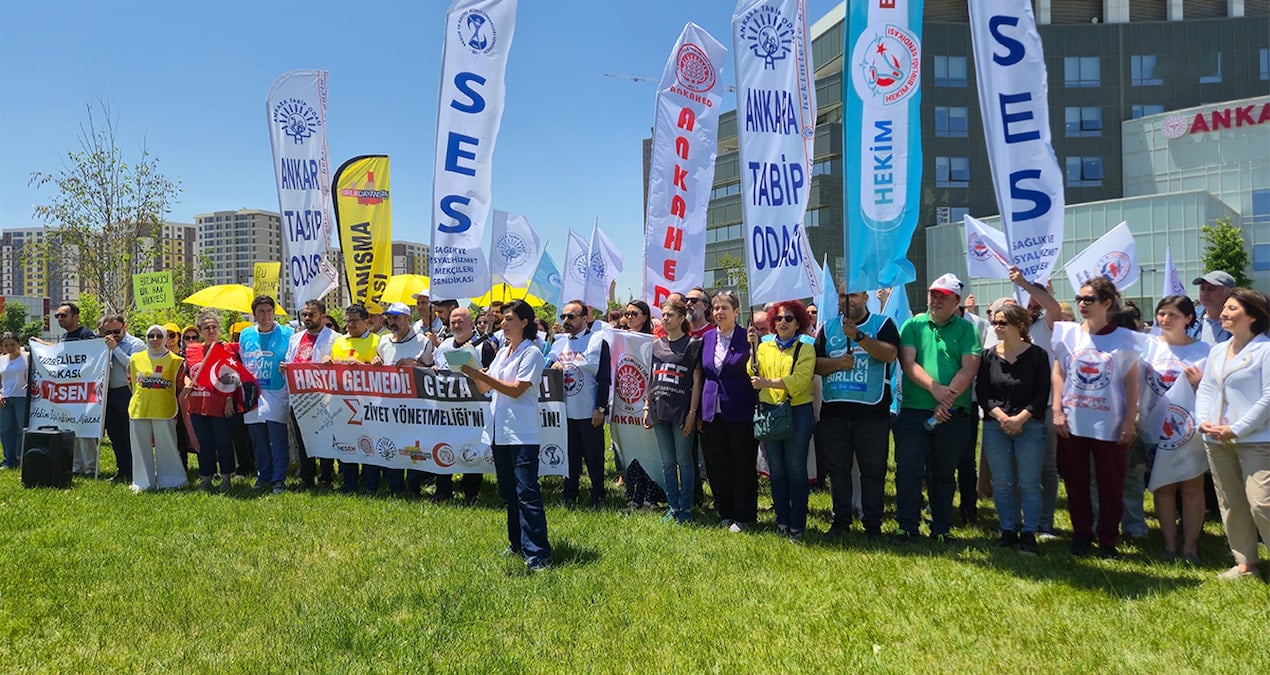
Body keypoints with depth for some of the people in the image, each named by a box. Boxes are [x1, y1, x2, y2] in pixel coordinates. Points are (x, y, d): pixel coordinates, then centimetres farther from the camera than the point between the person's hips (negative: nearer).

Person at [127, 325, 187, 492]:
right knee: (141, 447, 7)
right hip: (139, 410, 3)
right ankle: (143, 482, 16)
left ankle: (171, 481, 11)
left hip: (164, 411, -3)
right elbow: (131, 382, 20)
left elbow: (180, 386, 7)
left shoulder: (175, 360, 1)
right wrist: (143, 397, 15)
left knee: (167, 446, 1)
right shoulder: (135, 359, 9)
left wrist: (163, 398, 9)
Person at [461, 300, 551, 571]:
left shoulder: (531, 353, -7)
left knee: (527, 492, -12)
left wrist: (481, 375, -19)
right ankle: (517, 543, 26)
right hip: (499, 430, 8)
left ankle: (537, 554, -10)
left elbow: (517, 389, -16)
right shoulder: (502, 352, 17)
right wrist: (472, 373, -3)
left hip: (523, 433, -8)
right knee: (508, 492, 14)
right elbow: (484, 388, 16)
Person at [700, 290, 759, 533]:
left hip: (740, 413, -4)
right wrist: (699, 412, 11)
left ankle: (744, 516, 16)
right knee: (716, 467, 11)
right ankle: (725, 512, 26)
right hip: (712, 413, 5)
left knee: (743, 467, 4)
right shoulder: (707, 338, 9)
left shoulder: (748, 338, -5)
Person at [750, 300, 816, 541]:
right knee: (776, 470, 10)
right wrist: (754, 348, -12)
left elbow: (799, 380, -15)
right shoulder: (765, 347, 10)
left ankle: (797, 525, 10)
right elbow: (754, 373, -3)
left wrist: (768, 383, -23)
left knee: (795, 470, 2)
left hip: (797, 414, -3)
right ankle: (781, 521, 20)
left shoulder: (805, 350, -1)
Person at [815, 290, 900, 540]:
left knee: (873, 470, 3)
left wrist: (859, 336, -22)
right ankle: (841, 519, 22)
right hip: (833, 410, 3)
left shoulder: (882, 324, 4)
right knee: (838, 469, 11)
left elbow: (890, 354, -13)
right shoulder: (828, 328, 13)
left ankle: (872, 523, 13)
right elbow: (816, 364, 7)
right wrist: (837, 363, -12)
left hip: (872, 410, -3)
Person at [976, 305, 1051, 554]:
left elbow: (1042, 394, -3)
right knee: (1001, 483, 6)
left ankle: (1029, 534, 8)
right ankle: (1008, 531, 17)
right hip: (995, 425, 2)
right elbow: (982, 393, 2)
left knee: (1029, 484, -1)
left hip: (1030, 425, -2)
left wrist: (1020, 418, -14)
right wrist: (1002, 417, -12)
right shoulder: (989, 355, 6)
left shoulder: (1037, 355, -1)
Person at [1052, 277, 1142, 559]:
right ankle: (1081, 536, 23)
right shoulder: (1068, 333, 3)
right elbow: (1058, 373, 5)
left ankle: (1108, 541, 19)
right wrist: (1057, 411, -3)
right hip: (1072, 423, 2)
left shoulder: (1123, 339, -2)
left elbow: (1132, 382, 1)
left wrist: (1130, 420, -5)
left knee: (1111, 487, 6)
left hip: (1109, 424, -2)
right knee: (1075, 484, 10)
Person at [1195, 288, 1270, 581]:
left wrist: (1237, 429, -16)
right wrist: (1203, 421, -1)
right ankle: (1245, 562, 22)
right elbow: (1205, 389, 16)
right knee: (1230, 504, 12)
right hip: (1217, 441, 7)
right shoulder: (1217, 350, 14)